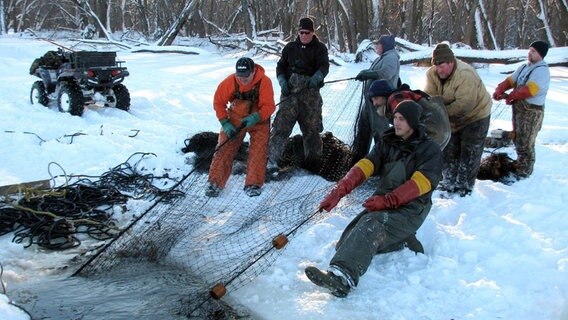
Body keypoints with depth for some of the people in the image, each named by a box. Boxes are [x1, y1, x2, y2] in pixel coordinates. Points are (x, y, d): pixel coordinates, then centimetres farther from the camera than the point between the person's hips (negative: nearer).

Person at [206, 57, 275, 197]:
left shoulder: (264, 82, -23)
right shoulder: (230, 82, -19)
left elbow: (269, 106, -19)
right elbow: (218, 102, -8)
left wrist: (255, 118, -35)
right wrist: (225, 123, -15)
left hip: (259, 120, -1)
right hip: (235, 119, 1)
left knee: (258, 151, -9)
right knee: (224, 149, -7)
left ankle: (253, 184, 0)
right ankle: (215, 182, -2)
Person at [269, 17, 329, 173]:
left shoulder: (319, 48, 8)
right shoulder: (290, 47, 14)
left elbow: (324, 66, -7)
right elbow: (280, 66, 14)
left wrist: (316, 78, -28)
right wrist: (282, 82, -5)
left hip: (310, 92, 0)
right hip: (290, 91, 0)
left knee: (312, 127, 7)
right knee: (281, 124, -13)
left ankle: (313, 158, 22)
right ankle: (272, 157, -17)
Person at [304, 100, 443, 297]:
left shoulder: (430, 150, -1)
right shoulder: (387, 143, 14)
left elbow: (420, 183, -16)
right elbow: (365, 166, -2)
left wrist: (388, 200, -28)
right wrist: (339, 190, -19)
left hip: (409, 210, -6)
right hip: (382, 205, 6)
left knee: (371, 226, -36)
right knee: (345, 244, -12)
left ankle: (341, 278, -53)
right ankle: (402, 242, 4)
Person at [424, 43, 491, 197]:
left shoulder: (465, 75, -34)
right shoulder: (433, 74, -12)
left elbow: (465, 104, -38)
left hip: (475, 115, -7)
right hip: (454, 119, 7)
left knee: (469, 153, -2)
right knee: (450, 150, 14)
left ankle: (464, 186, 10)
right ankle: (449, 183, 27)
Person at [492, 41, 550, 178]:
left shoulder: (542, 70, -13)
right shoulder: (524, 67, 14)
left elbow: (530, 89, -24)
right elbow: (510, 80, 7)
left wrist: (511, 96, -16)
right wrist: (500, 90, -12)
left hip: (532, 111, -9)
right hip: (518, 108, 9)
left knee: (526, 143, -2)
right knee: (517, 139, 19)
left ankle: (524, 172, 9)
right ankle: (520, 165, 34)